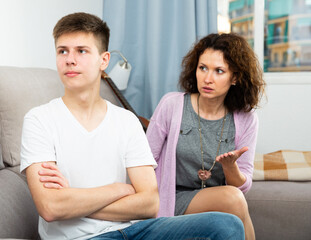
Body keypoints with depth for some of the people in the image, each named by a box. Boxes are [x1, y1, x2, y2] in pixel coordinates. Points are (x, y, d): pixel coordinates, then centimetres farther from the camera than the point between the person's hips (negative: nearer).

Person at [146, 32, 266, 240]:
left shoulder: (246, 120, -1)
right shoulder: (172, 105, -7)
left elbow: (243, 186, 1)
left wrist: (230, 166, -21)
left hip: (220, 203, 3)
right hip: (175, 201, -3)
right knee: (232, 197, -31)